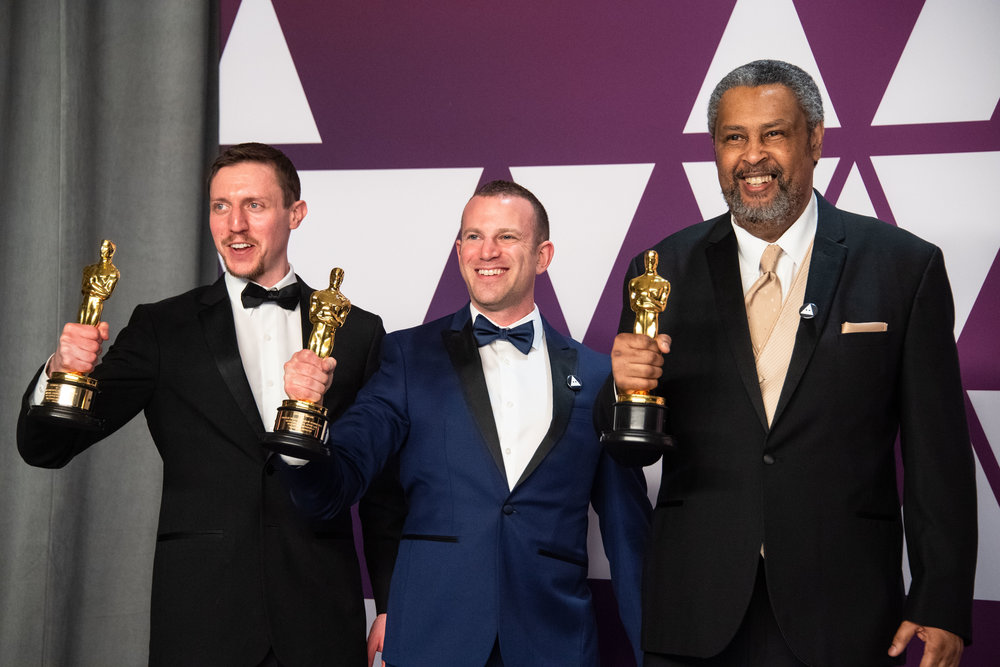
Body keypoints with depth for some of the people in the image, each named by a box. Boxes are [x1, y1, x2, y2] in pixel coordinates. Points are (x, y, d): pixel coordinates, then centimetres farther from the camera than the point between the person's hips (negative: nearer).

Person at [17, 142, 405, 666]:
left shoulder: (357, 332, 7)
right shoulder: (163, 329, 5)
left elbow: (384, 490, 10)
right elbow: (43, 447, 0)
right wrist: (62, 370, -20)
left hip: (322, 622, 1)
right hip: (200, 622, 0)